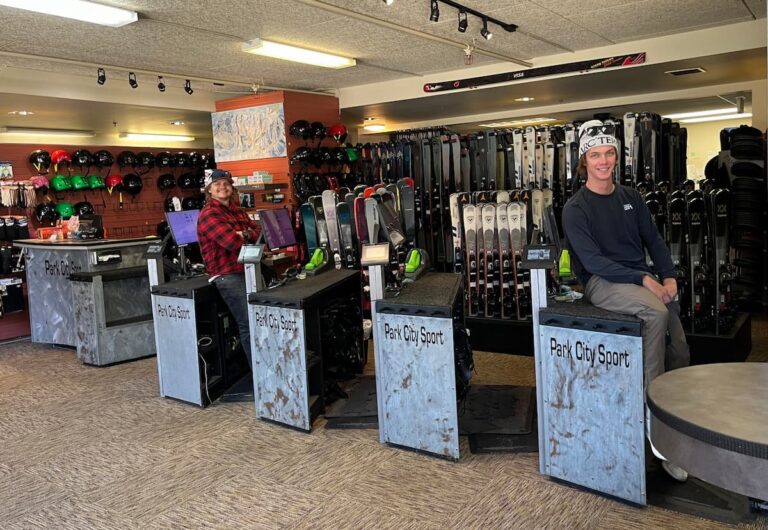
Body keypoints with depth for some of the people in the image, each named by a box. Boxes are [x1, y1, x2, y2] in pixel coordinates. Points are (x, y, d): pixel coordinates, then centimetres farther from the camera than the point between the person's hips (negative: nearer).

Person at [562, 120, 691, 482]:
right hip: (601, 281, -6)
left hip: (643, 278, 6)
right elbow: (592, 260, -12)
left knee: (680, 355, -9)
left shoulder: (630, 198, 15)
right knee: (656, 312, -32)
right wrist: (642, 279, -18)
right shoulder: (576, 208, -3)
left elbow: (654, 240, 16)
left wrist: (668, 277, -1)